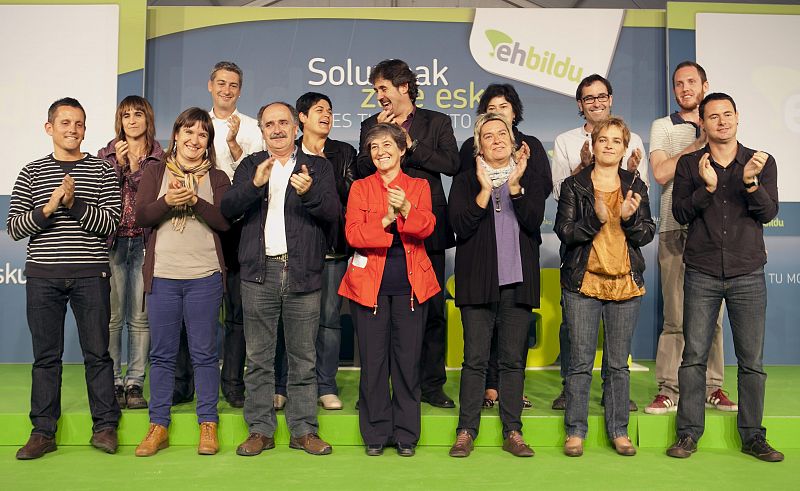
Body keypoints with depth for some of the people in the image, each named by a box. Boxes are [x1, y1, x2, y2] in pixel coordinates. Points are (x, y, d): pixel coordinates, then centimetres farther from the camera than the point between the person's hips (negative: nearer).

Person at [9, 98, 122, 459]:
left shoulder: (102, 171, 6)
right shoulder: (32, 173, 11)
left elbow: (110, 224, -3)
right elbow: (13, 227, 4)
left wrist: (75, 203, -16)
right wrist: (47, 209, -13)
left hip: (91, 274, -1)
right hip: (43, 275, 1)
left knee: (97, 352, 2)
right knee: (46, 355, 6)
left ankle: (105, 426, 12)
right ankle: (43, 431, 15)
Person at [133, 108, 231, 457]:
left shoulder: (216, 178, 9)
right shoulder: (155, 173, 11)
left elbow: (224, 221, -5)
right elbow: (141, 216, 0)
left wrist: (194, 200, -17)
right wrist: (167, 201, -18)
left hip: (205, 277, -1)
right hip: (162, 275, 1)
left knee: (204, 352, 4)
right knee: (162, 353, 7)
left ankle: (208, 424, 14)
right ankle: (158, 426, 17)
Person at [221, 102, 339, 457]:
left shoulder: (317, 167, 11)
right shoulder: (250, 166, 14)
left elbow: (333, 213, -2)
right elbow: (228, 209, 1)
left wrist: (309, 193, -20)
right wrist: (254, 184, -16)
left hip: (303, 272, -1)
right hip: (259, 272, 1)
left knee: (303, 358, 4)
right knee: (258, 358, 5)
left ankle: (304, 430, 13)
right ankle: (260, 430, 14)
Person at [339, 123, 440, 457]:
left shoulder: (419, 186, 9)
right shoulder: (360, 188, 8)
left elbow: (427, 227, -9)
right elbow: (353, 234, -6)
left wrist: (406, 209, -28)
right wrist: (386, 219, -21)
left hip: (410, 283, 0)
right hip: (369, 283, 0)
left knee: (408, 360, 3)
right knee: (373, 360, 2)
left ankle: (406, 434, 16)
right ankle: (376, 434, 16)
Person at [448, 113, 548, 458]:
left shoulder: (530, 176, 11)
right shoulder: (465, 181, 8)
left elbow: (534, 221, -3)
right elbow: (460, 226, -6)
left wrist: (515, 185, -13)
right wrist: (485, 190, -14)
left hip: (518, 281, 1)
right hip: (478, 280, -1)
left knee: (513, 359, 5)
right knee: (475, 359, -1)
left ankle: (513, 433, 14)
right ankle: (466, 432, 9)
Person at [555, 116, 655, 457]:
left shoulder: (635, 186, 10)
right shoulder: (574, 185, 3)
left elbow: (647, 234, 6)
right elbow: (564, 231, -5)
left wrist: (630, 217, -14)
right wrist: (596, 218, -20)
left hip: (625, 283, 2)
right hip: (583, 282, -2)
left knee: (619, 364, 9)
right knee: (581, 362, 1)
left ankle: (619, 431, 20)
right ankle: (575, 431, 12)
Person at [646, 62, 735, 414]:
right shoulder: (662, 127, 10)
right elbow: (660, 173, -6)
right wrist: (698, 144, -7)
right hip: (676, 229, -3)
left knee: (712, 313, 4)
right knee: (676, 315, -4)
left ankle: (711, 387, 13)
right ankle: (669, 391, 1)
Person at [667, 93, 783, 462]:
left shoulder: (761, 162, 6)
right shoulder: (689, 164, 5)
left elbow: (768, 213, -4)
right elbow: (680, 213, -4)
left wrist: (751, 182, -20)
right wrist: (707, 187, -19)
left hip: (748, 275, 1)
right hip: (701, 275, 0)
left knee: (752, 359, 4)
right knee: (694, 355, 1)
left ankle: (752, 436, 17)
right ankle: (688, 433, 10)